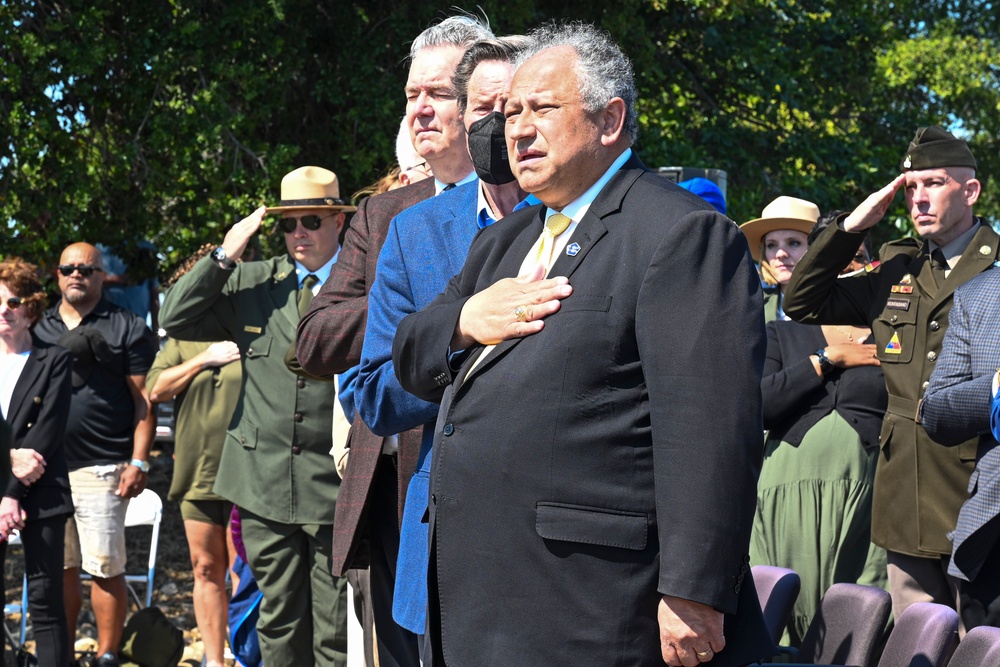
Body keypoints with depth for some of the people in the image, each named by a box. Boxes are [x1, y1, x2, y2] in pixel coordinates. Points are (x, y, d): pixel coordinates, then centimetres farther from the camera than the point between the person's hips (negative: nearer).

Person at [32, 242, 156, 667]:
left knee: (105, 568, -3)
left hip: (101, 468, -4)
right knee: (59, 567, 9)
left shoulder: (126, 328, 3)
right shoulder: (38, 328, 15)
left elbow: (143, 401, 0)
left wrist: (139, 462, -7)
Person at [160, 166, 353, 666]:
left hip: (336, 487, -3)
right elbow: (175, 321, 6)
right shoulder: (250, 282, 11)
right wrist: (224, 255, -2)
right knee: (279, 622, 10)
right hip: (264, 483, 3)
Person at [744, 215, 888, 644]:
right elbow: (756, 405, -2)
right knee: (782, 623, -3)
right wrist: (829, 359, -2)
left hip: (866, 503, -1)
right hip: (789, 503, 1)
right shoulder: (782, 335, 15)